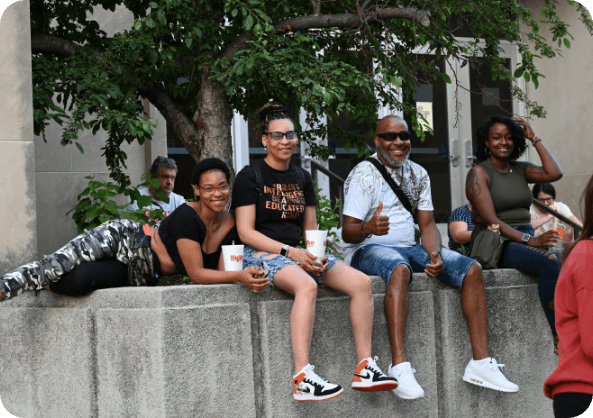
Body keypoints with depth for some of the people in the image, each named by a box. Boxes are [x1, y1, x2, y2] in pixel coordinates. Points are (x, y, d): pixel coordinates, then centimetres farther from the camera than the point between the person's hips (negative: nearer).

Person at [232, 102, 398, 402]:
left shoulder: (302, 178, 18)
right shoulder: (250, 177, -2)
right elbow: (246, 232, -8)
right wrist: (288, 251, -18)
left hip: (298, 253, 7)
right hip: (262, 254, -7)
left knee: (361, 282, -13)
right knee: (307, 285, -38)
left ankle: (364, 369, -12)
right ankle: (302, 379, -43)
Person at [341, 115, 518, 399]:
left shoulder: (418, 175, 13)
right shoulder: (364, 174, -7)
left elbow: (427, 224, 10)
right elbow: (348, 231, -14)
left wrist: (434, 253, -12)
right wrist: (368, 229, -38)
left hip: (408, 247, 7)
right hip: (367, 250, -7)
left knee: (472, 269, -12)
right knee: (399, 269, -41)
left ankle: (481, 363, -14)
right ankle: (399, 367, -48)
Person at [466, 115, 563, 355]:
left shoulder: (520, 169, 19)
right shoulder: (479, 173, -1)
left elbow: (554, 173, 1)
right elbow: (491, 220, -11)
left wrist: (534, 139, 8)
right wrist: (529, 240, -20)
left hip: (526, 240, 6)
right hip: (495, 243, -6)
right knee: (550, 264, -33)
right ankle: (560, 339, -31)